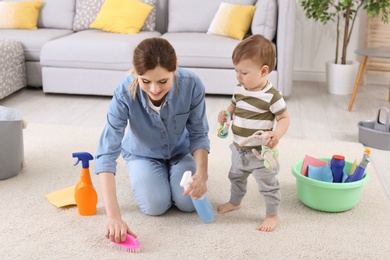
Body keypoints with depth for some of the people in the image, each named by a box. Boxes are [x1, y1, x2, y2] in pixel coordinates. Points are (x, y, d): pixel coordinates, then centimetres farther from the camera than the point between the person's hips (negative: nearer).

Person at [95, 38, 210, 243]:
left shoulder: (192, 84, -33)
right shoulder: (124, 94, -36)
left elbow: (199, 135, -18)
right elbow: (106, 153, -39)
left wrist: (201, 173, -38)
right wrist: (113, 216, -48)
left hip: (181, 151, 1)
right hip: (142, 154, -1)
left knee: (189, 203, -18)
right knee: (155, 206, -21)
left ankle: (169, 172, 16)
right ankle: (141, 175, 13)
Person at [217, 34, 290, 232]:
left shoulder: (272, 96, -23)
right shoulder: (240, 89, -3)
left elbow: (284, 118, -16)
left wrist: (277, 134, -34)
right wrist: (225, 114, -6)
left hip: (260, 152, -7)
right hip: (239, 149, 8)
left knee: (268, 185, 7)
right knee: (236, 177, 28)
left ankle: (272, 215, 26)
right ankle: (234, 202, 53)